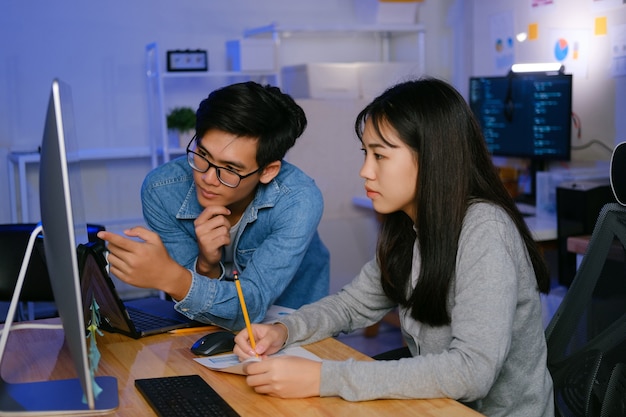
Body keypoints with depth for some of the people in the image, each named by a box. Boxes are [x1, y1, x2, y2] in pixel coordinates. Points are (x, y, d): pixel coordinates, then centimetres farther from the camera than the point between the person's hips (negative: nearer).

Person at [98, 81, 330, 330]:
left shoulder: (298, 201, -26)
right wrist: (206, 265, -34)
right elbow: (190, 287, -12)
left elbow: (251, 306, -28)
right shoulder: (161, 191, -18)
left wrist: (171, 278, -44)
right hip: (207, 322, 2)